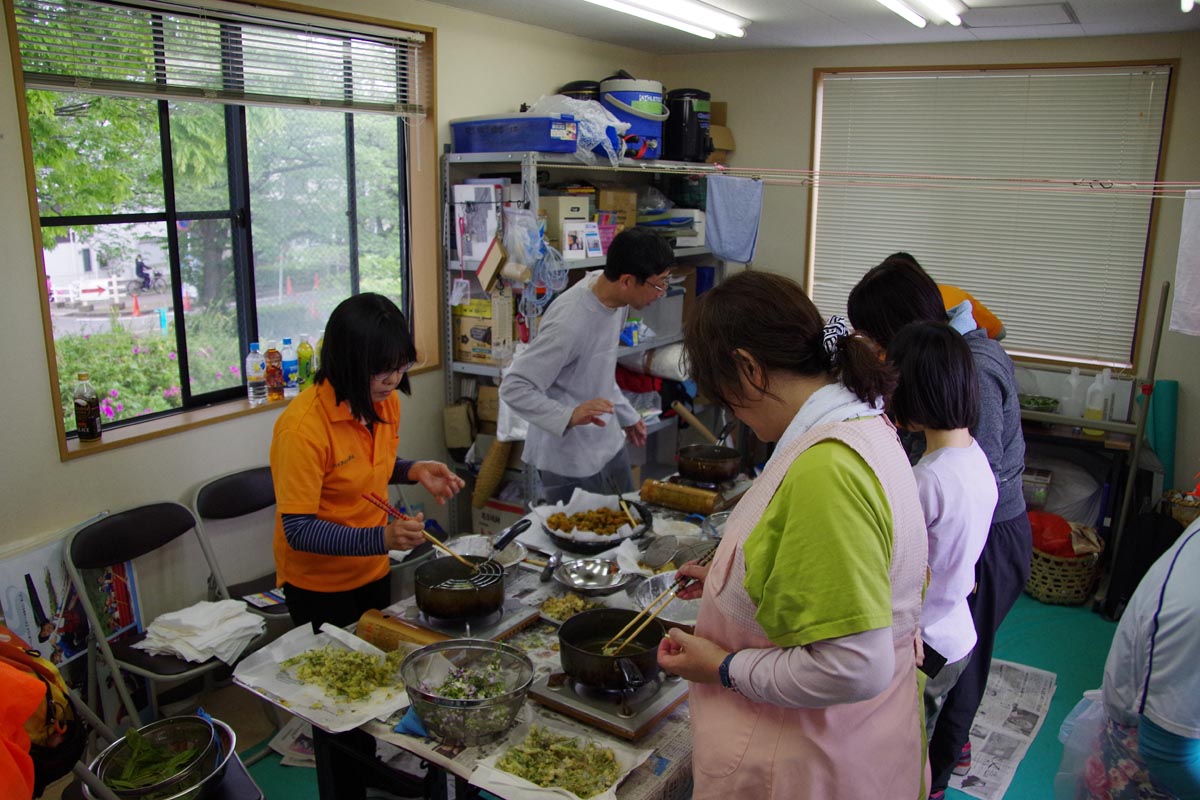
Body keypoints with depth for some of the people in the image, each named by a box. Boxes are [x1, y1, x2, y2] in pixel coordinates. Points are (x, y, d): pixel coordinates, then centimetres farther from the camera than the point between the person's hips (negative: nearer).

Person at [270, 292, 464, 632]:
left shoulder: (385, 401, -5)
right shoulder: (302, 427, -27)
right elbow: (298, 530, -26)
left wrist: (414, 471, -8)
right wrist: (381, 538, -37)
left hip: (373, 572, 7)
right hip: (318, 586, -7)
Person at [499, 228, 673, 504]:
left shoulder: (615, 297, -2)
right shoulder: (569, 323, -28)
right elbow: (513, 388, -26)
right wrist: (569, 416, -38)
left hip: (609, 446, 8)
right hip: (572, 461, -8)